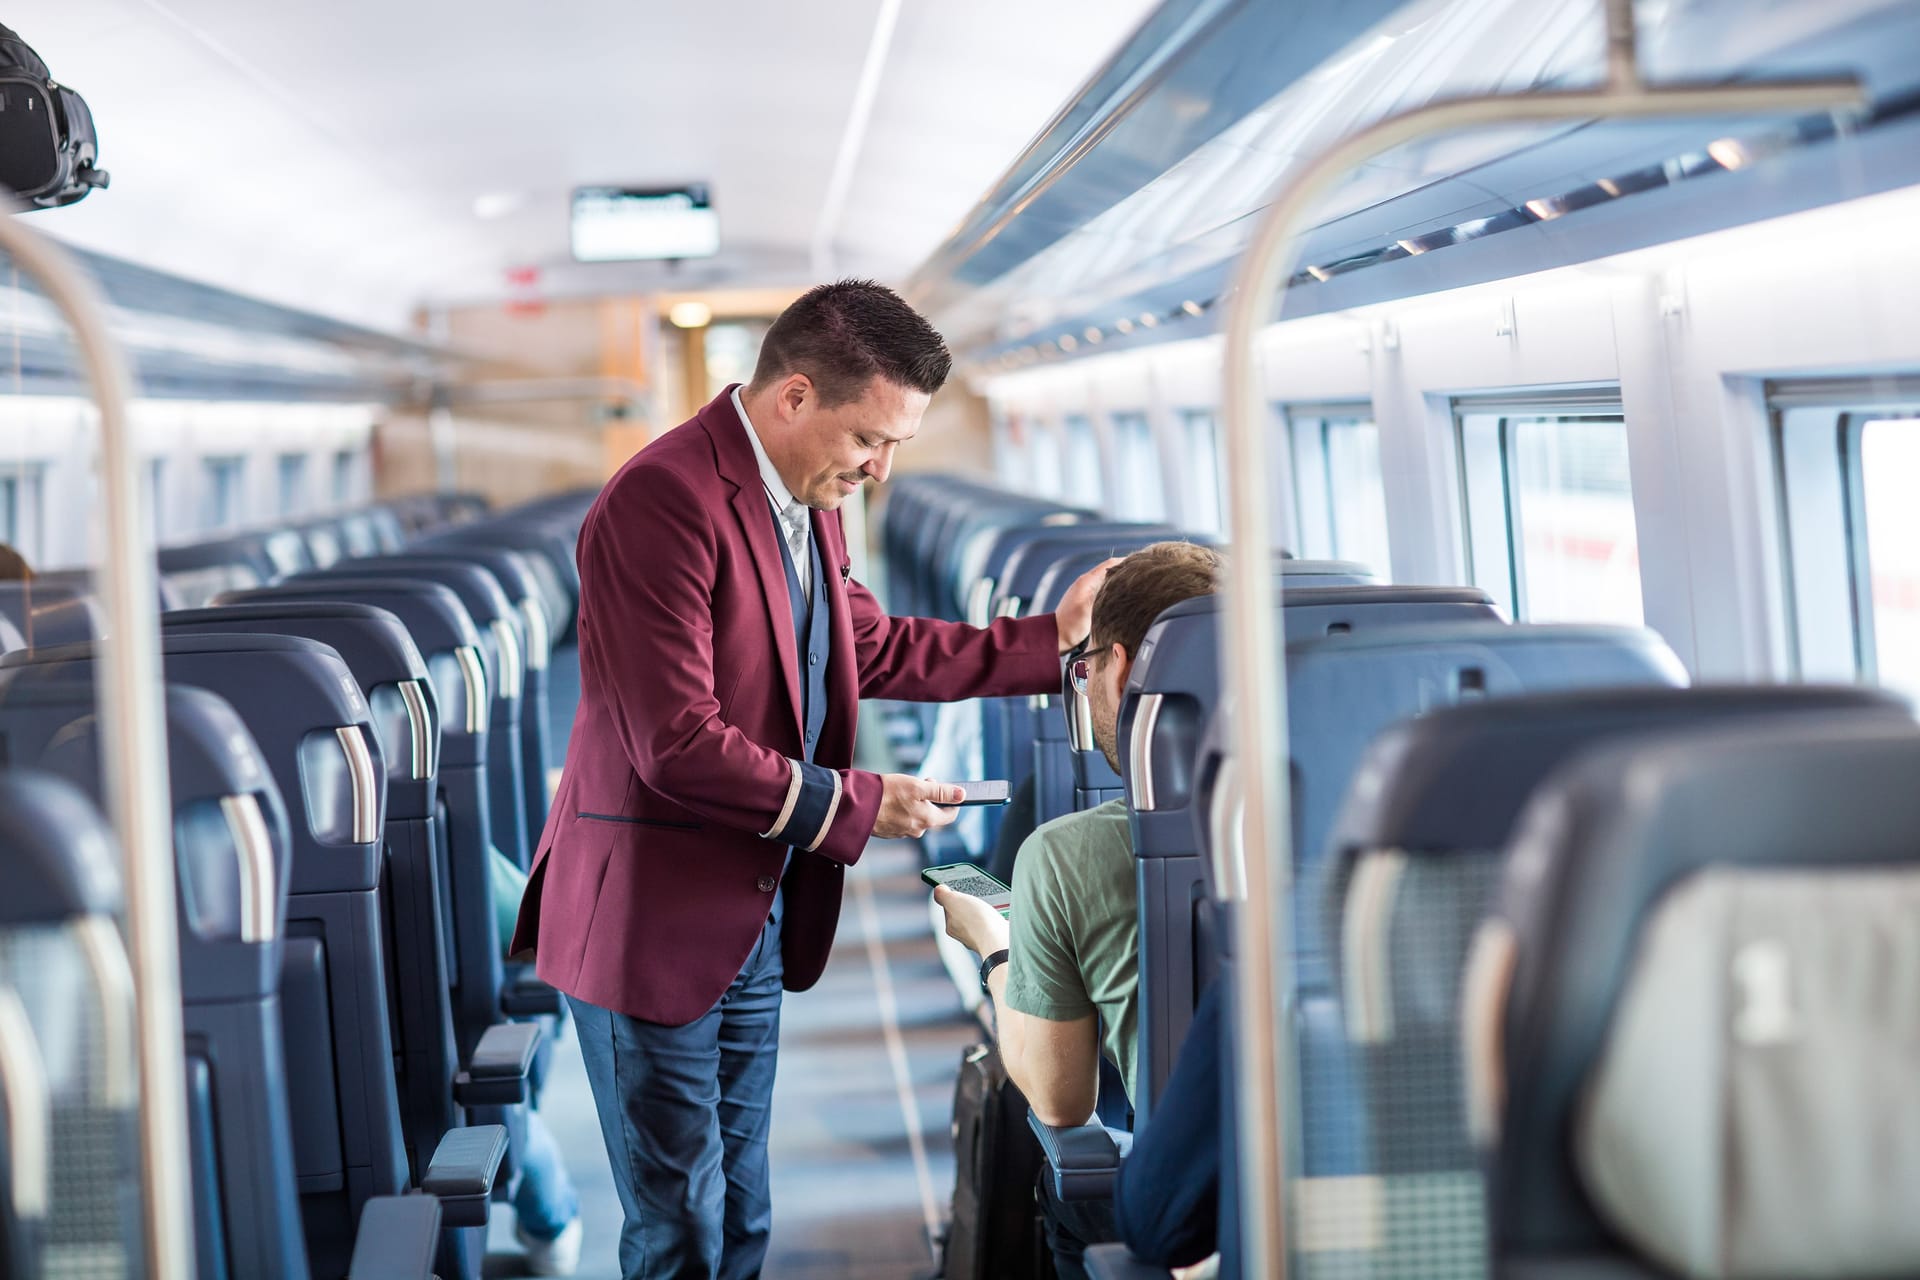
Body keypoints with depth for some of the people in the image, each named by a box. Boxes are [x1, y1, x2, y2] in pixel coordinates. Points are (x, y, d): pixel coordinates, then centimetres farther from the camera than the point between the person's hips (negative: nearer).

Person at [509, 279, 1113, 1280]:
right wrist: (857, 803, -18)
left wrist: (1053, 637, 14)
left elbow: (872, 648, 21)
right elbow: (676, 744, -25)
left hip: (759, 918, 9)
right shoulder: (664, 501, -22)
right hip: (655, 924, -9)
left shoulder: (808, 498, 9)